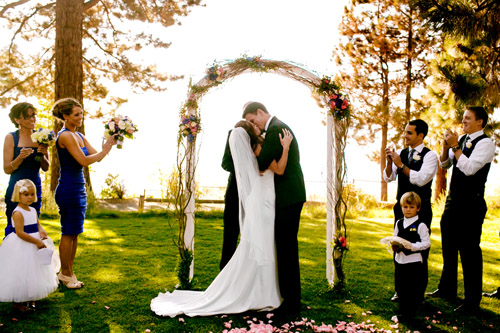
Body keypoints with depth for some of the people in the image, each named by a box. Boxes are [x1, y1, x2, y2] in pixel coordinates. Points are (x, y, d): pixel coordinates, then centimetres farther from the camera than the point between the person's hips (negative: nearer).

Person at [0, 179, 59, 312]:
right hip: (20, 249, -9)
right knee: (20, 275, -1)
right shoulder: (18, 213, -19)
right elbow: (20, 233, -25)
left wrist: (41, 231, -8)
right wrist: (37, 242, -25)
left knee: (33, 274, 17)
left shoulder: (33, 210, 6)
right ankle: (17, 303, 12)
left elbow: (38, 224, 16)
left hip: (34, 247, 9)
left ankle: (30, 299, 32)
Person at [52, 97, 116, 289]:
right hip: (68, 189, -9)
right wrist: (105, 151, -12)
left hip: (79, 189, 9)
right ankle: (66, 274, 12)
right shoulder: (65, 136, -13)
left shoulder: (79, 136, 14)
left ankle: (68, 272, 23)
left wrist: (109, 145, -3)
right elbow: (84, 160, -21)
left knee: (74, 233, 13)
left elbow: (96, 156, 11)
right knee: (68, 233, 0)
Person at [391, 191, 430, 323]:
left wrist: (412, 246, -23)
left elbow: (426, 243, -11)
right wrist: (394, 246, -6)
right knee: (400, 288, 13)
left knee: (412, 289, 2)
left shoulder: (420, 225, -9)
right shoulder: (399, 223, 9)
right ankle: (402, 312, 28)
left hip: (414, 261, -6)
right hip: (400, 259, 6)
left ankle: (409, 314, 13)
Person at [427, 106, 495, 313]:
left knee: (469, 250, -3)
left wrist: (455, 146, -19)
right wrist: (446, 145, -3)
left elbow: (469, 168, -23)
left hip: (471, 204, -8)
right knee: (449, 247, 18)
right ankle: (447, 290, 34)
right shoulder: (461, 139, 10)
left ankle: (472, 301, 8)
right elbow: (444, 164, 13)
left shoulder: (485, 143, -12)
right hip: (453, 200, 8)